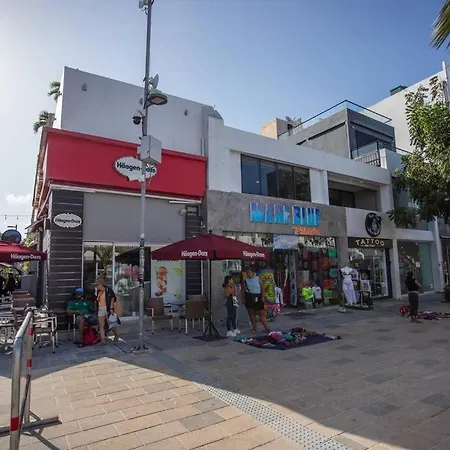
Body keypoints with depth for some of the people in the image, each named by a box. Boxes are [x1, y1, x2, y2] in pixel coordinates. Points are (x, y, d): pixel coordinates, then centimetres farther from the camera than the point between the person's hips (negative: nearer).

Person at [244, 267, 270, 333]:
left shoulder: (258, 279, 0)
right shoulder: (245, 280, 3)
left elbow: (262, 288, 3)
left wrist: (262, 297, -4)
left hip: (257, 298, -1)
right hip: (249, 298, 2)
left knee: (261, 313, -2)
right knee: (251, 313, 6)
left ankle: (267, 328, 4)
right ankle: (254, 328, 16)